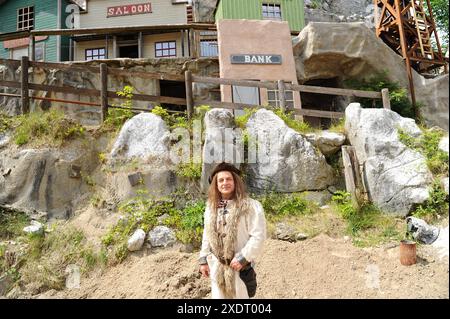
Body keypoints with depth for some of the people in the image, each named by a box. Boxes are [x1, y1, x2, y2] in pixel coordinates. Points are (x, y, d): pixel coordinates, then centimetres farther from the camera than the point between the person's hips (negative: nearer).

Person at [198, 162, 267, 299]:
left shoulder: (250, 206, -12)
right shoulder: (211, 207, 7)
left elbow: (258, 235, -15)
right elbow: (207, 236, 13)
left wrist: (243, 258, -17)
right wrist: (203, 260, 10)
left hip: (240, 265, -5)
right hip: (217, 266, 5)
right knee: (219, 296, 14)